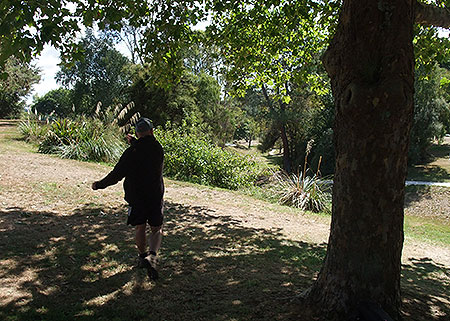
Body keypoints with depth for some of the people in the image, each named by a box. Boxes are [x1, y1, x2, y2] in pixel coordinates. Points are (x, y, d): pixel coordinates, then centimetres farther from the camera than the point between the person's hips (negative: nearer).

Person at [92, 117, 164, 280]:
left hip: (136, 198, -1)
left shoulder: (131, 152, -13)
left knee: (140, 228, 18)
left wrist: (99, 185, 3)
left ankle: (142, 256, 30)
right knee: (157, 229, 9)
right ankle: (152, 256, -14)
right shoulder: (158, 149, -5)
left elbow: (116, 174, -11)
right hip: (156, 196, 1)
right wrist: (135, 143, 31)